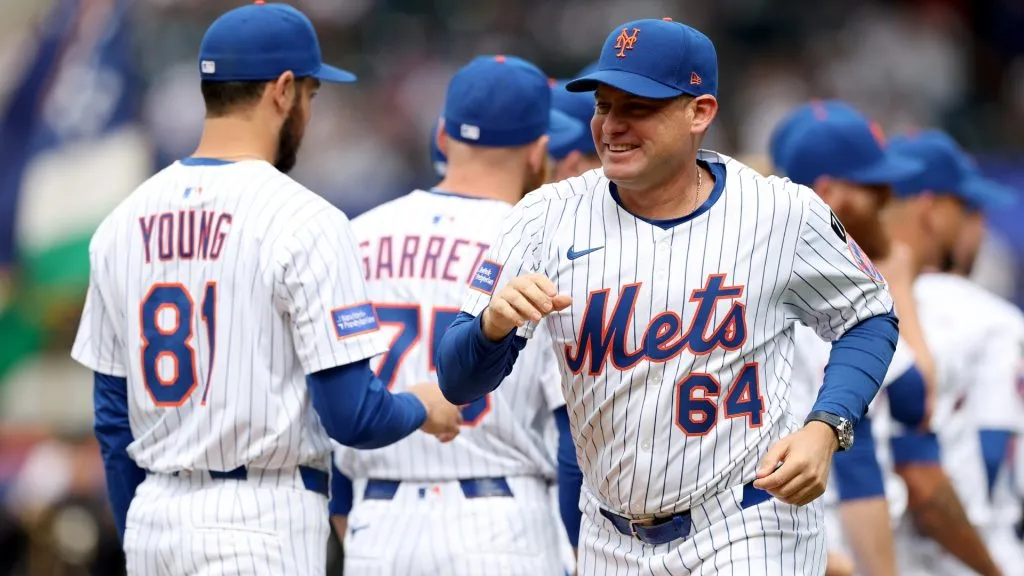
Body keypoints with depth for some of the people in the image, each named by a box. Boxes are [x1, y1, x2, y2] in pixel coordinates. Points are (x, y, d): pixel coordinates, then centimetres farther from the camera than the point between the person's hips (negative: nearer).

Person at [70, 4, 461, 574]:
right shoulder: (305, 221, -11)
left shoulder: (125, 221, 9)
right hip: (263, 524, -7)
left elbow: (114, 420, 13)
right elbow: (351, 415, -13)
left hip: (152, 516, 7)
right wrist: (424, 409, 8)